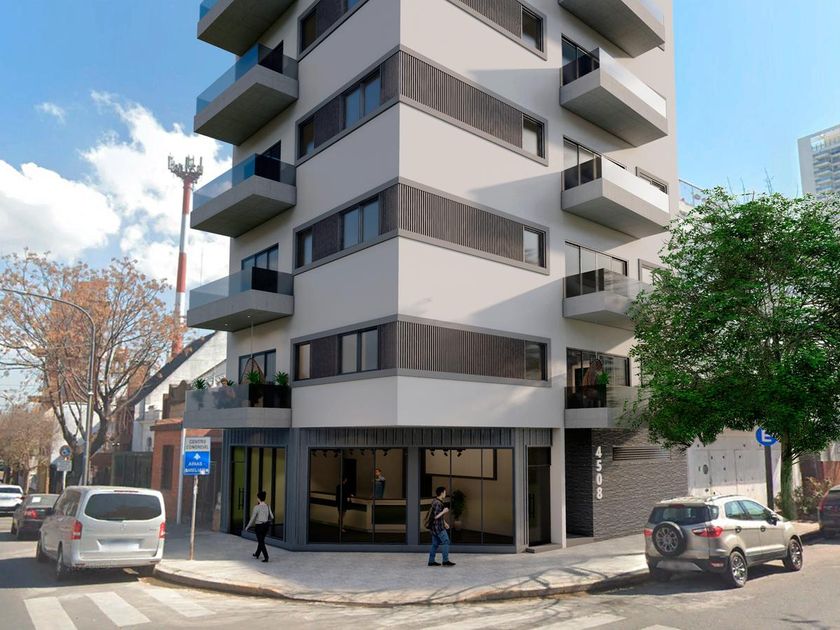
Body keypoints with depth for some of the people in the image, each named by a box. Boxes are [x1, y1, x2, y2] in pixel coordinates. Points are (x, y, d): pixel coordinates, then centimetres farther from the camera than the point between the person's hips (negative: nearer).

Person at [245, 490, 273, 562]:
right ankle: (257, 554, 41)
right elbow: (272, 517, 2)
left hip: (259, 526, -6)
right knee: (261, 540, 23)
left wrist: (247, 526, 0)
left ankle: (266, 557, -4)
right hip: (266, 525, 6)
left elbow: (253, 518, -12)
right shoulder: (267, 506, 0)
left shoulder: (257, 507, -16)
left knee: (261, 542, 2)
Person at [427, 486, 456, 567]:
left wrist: (444, 523, 26)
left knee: (435, 543, 11)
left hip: (436, 527, 10)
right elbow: (435, 516, -25)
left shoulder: (435, 501, 13)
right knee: (445, 542, -6)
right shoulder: (437, 503, -20)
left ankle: (431, 561, 14)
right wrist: (444, 511, -17)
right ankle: (445, 561, -5)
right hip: (438, 527, -10)